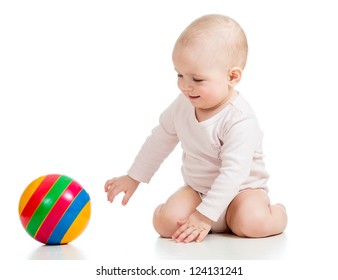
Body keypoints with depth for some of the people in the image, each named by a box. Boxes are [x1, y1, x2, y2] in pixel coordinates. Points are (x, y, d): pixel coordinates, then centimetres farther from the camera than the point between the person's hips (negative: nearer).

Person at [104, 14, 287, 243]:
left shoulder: (240, 121, -27)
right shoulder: (183, 105, -6)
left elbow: (233, 173, -30)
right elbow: (161, 139, 10)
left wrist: (204, 217, -31)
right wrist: (134, 177, 16)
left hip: (242, 190, -4)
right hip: (198, 189, 5)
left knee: (252, 222, -34)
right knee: (165, 222, -20)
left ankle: (277, 213, 1)